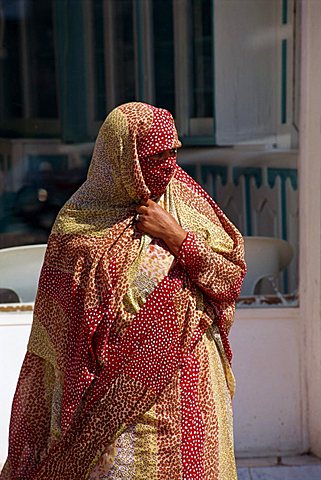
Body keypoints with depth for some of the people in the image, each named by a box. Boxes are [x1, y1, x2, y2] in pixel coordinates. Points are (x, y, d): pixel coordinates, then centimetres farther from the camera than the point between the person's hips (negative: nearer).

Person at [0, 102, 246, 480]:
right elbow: (59, 324, -3)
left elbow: (233, 275, 1)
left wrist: (178, 239, -12)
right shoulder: (79, 224, -8)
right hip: (122, 392, -3)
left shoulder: (187, 201, 3)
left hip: (190, 381, 4)